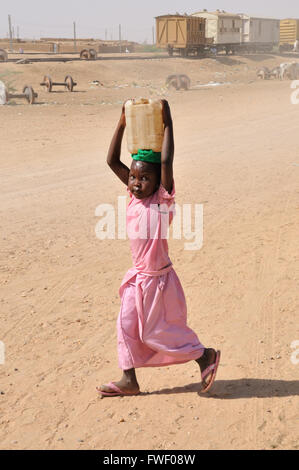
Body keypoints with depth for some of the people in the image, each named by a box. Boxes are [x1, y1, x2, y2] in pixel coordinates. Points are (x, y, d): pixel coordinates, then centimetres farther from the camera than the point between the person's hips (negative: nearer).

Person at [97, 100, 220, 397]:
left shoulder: (163, 199, -15)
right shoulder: (134, 194, 1)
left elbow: (165, 162, -30)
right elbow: (112, 161, 1)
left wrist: (167, 124, -25)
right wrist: (122, 124, -4)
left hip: (158, 278, -7)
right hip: (138, 277, 7)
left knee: (157, 333, 4)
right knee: (127, 326, 9)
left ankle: (205, 355, 22)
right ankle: (129, 380, 22)